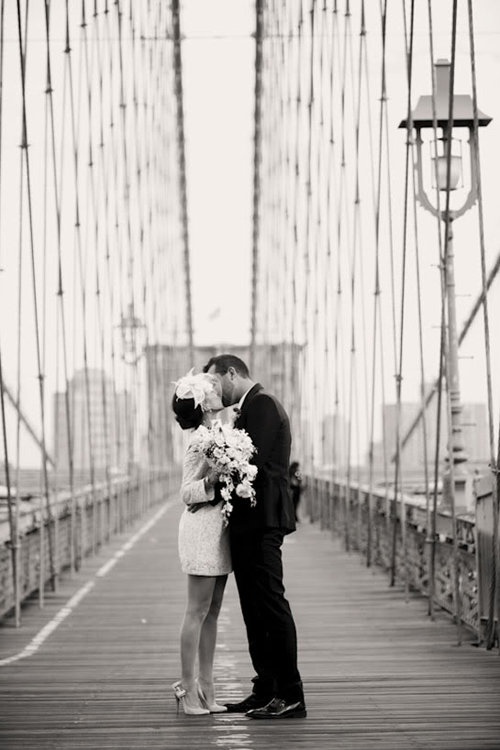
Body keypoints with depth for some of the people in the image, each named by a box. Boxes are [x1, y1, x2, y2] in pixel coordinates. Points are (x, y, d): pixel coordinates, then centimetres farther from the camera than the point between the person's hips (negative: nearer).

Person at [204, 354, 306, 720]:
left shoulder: (261, 403, -11)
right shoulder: (252, 406, 20)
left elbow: (254, 461, -20)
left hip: (260, 521, -11)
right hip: (250, 524, 11)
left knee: (271, 605, -8)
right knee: (255, 610, 13)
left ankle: (291, 696, -5)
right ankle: (267, 691, 18)